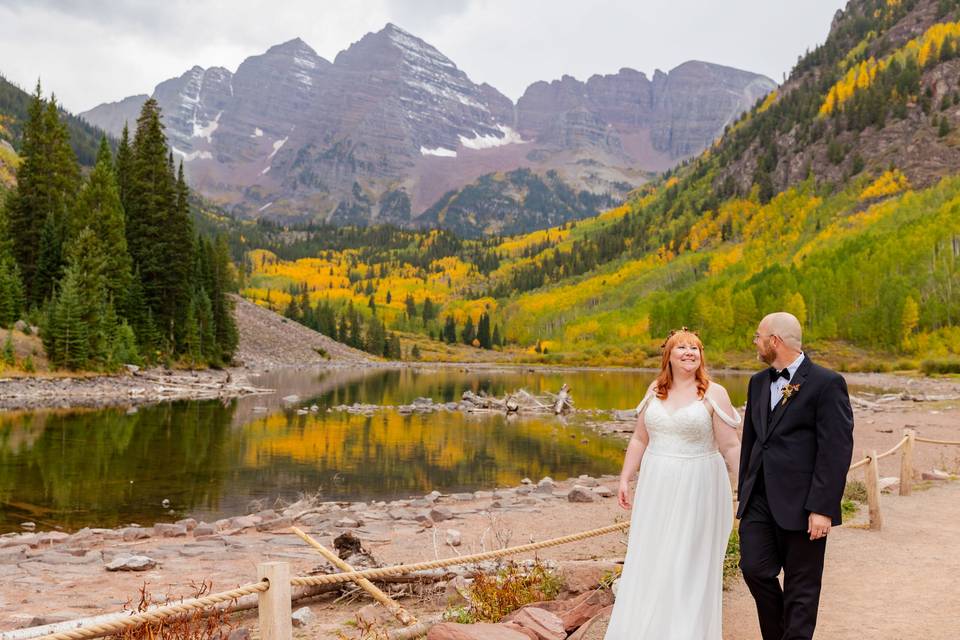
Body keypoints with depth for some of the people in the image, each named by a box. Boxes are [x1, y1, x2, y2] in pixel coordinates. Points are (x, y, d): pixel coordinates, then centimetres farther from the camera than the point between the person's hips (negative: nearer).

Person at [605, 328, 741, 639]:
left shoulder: (714, 393, -6)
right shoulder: (655, 391, 6)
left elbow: (730, 447, -6)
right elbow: (640, 439, 12)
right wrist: (625, 478, 10)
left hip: (696, 488, -4)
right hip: (656, 487, 4)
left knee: (689, 565, 4)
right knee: (649, 561, 11)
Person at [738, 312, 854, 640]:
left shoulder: (827, 383, -9)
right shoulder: (758, 382, 12)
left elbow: (836, 451, -13)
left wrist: (822, 508, -16)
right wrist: (744, 492, 15)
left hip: (801, 503, -6)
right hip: (760, 499, 6)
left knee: (801, 586, 6)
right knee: (755, 569, 3)